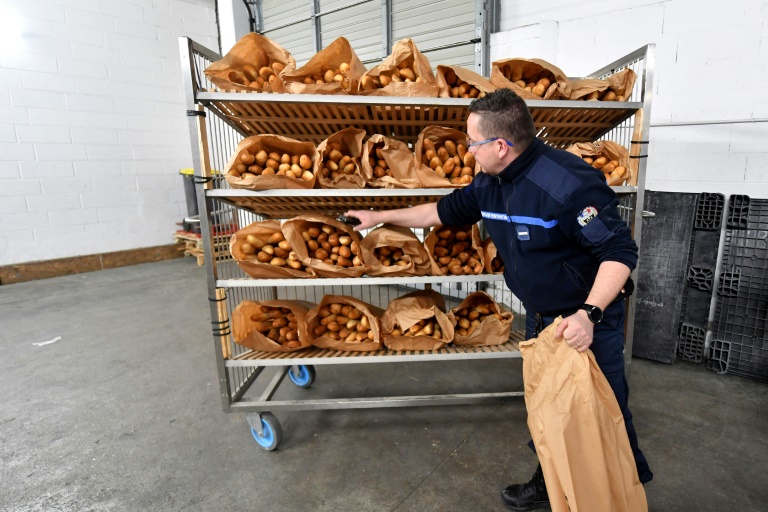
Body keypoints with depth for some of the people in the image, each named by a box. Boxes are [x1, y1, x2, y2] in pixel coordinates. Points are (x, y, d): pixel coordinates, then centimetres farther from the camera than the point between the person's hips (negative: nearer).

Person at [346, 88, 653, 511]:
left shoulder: (569, 182, -27)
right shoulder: (489, 184, -2)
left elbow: (620, 251, -24)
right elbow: (443, 211, 11)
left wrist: (589, 314, -36)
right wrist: (380, 217, 16)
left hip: (590, 321, -7)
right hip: (540, 319, 7)